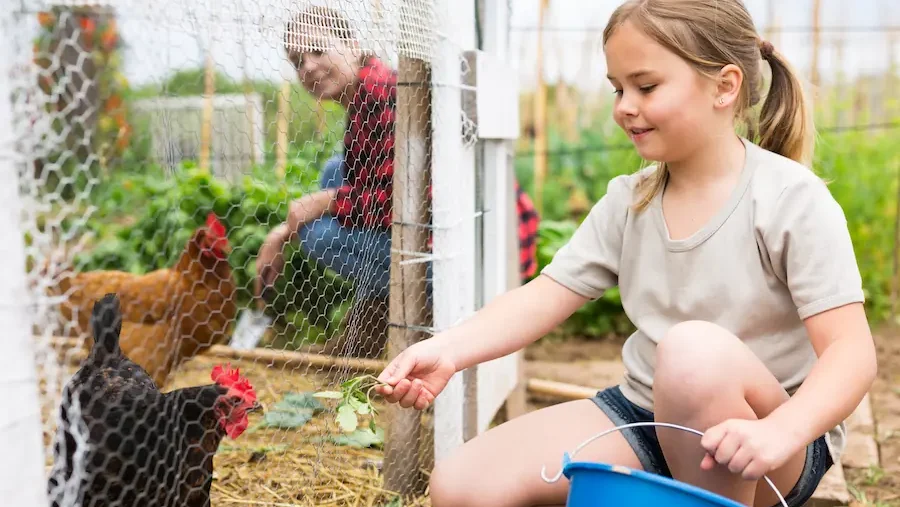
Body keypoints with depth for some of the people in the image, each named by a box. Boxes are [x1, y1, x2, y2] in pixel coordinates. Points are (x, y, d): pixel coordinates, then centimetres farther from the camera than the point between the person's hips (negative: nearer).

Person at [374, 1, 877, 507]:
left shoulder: (792, 199, -12)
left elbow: (851, 349, -18)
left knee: (696, 347, -38)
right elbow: (548, 293, -4)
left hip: (772, 431, -3)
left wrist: (780, 433, -37)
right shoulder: (628, 200, 2)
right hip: (644, 416, 4)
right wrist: (448, 349, -20)